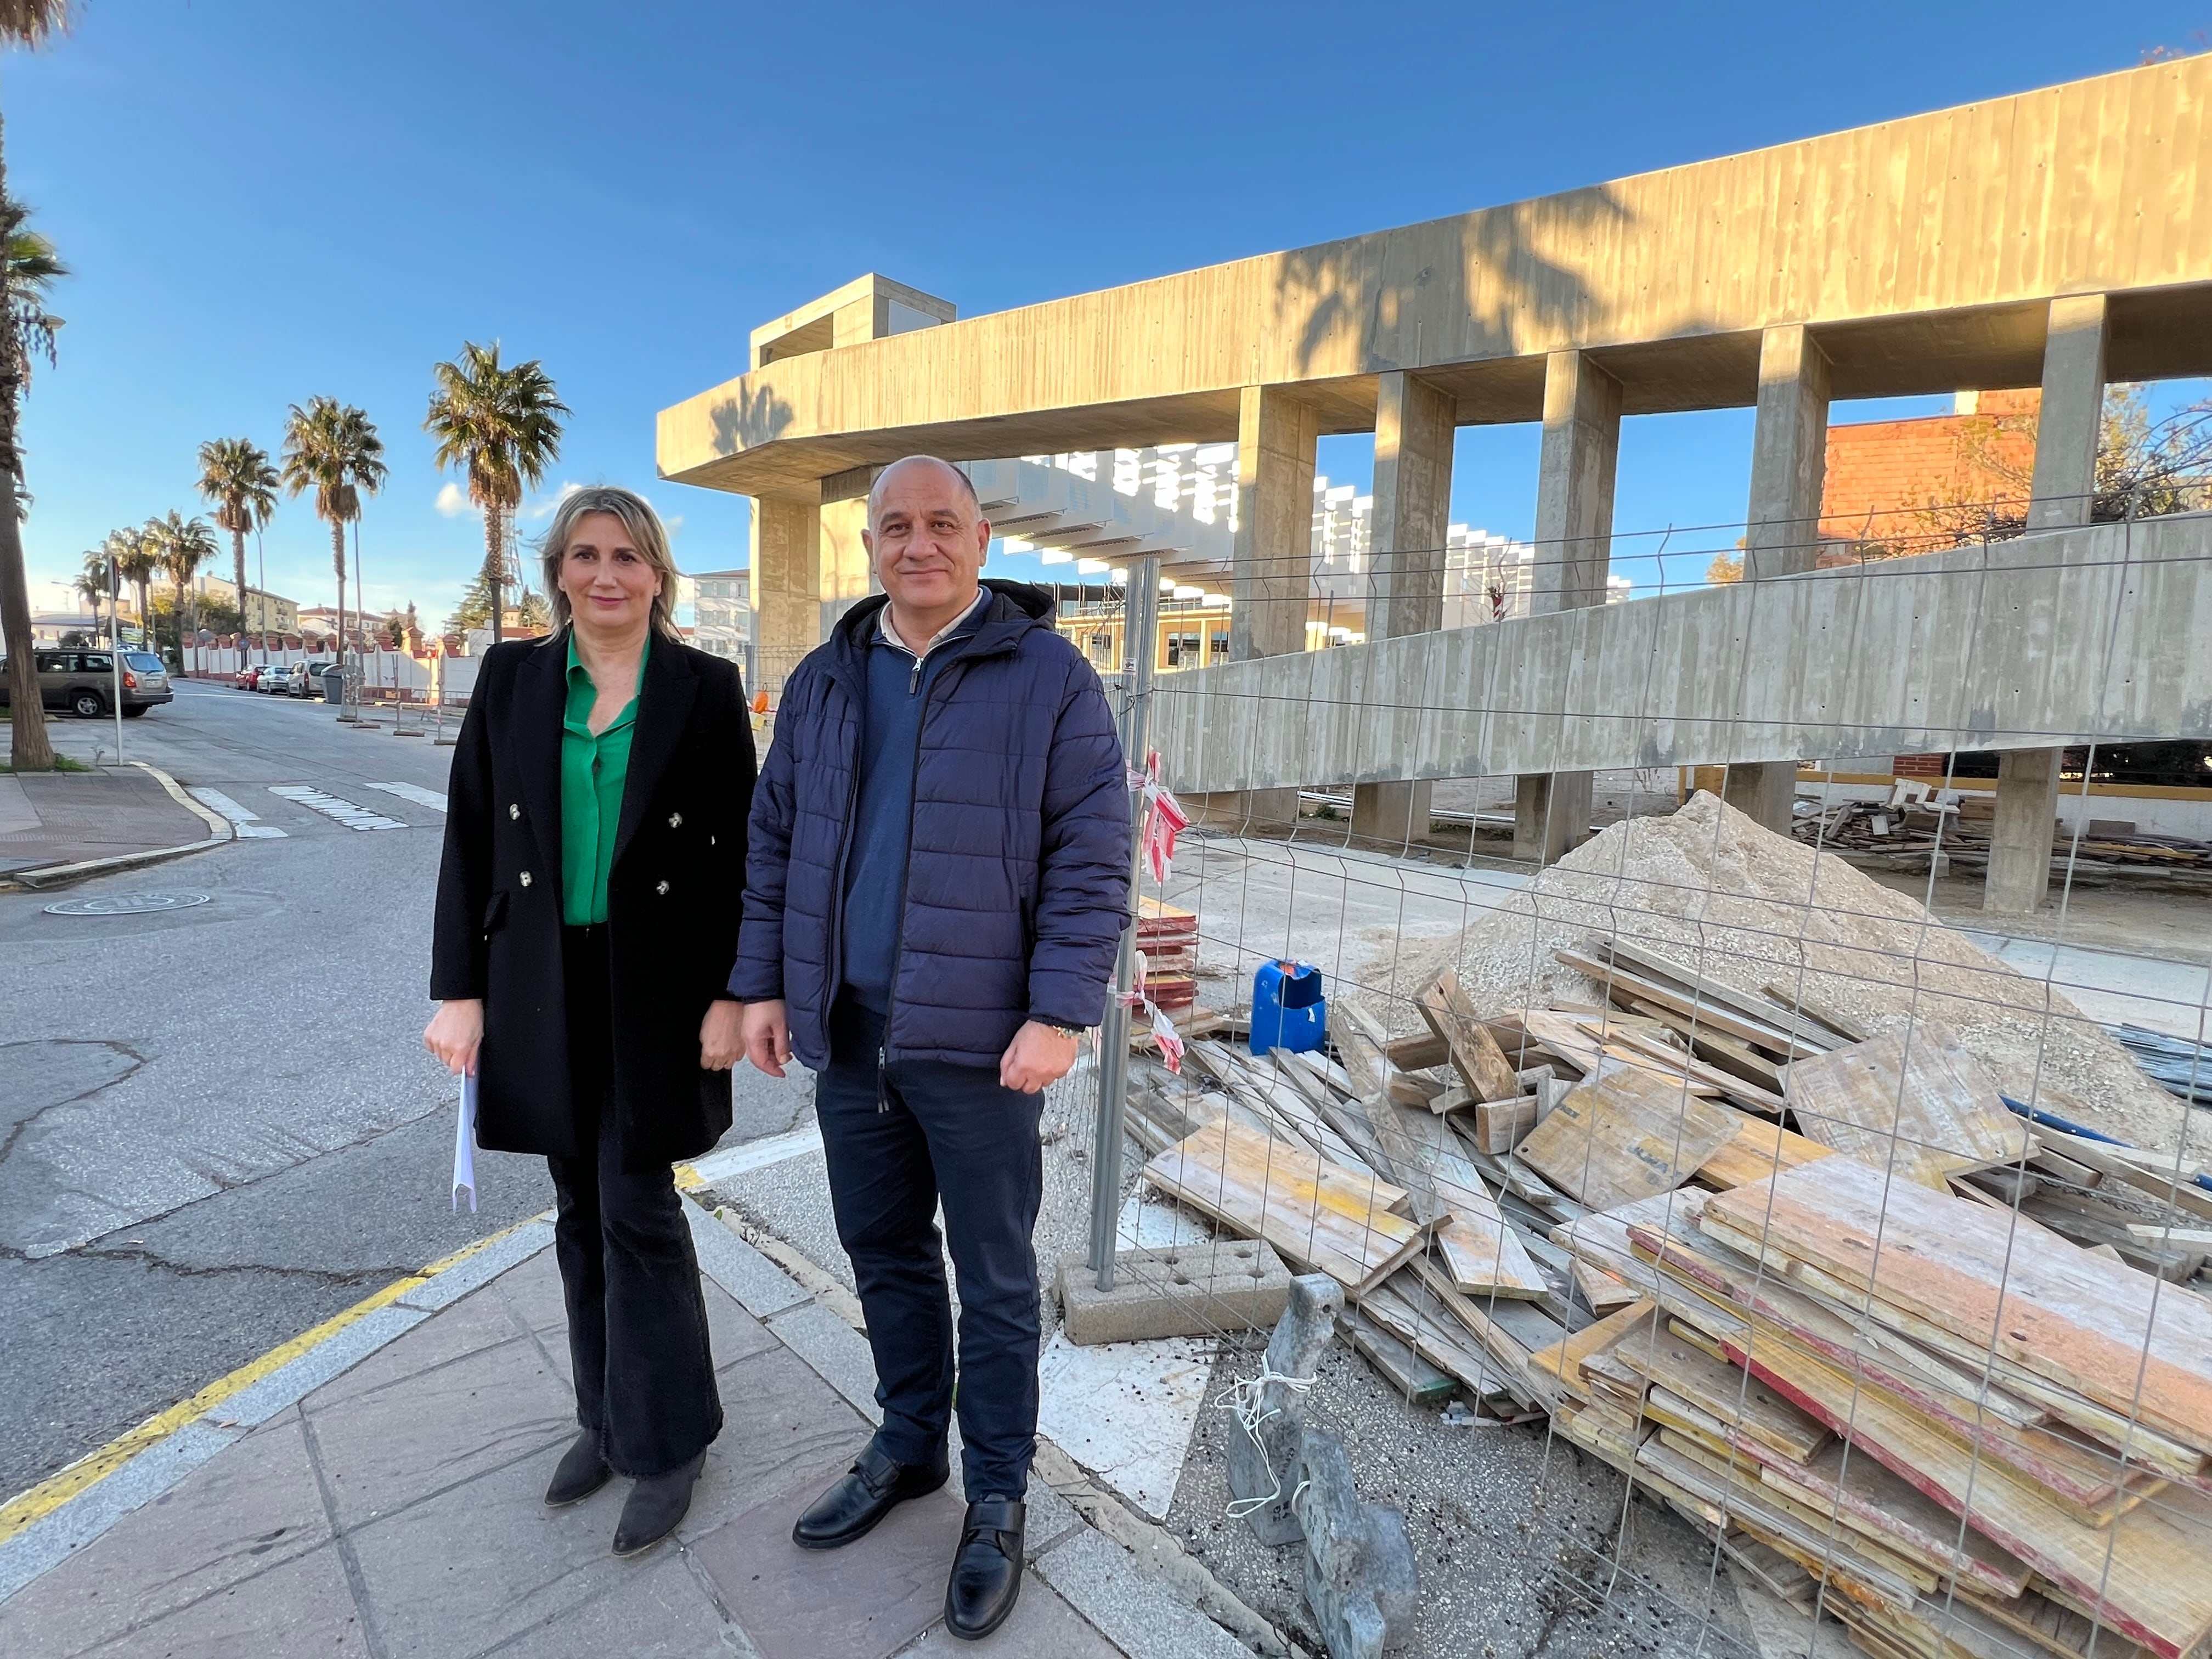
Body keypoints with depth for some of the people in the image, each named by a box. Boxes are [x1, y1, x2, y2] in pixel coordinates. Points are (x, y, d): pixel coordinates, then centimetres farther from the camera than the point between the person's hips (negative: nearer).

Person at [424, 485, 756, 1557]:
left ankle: (666, 1439, 20)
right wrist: (458, 988, 1)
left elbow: (740, 854, -5)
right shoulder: (512, 677, 4)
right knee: (582, 1209, 14)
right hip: (542, 987, 4)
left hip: (657, 986, -3)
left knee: (639, 1210, 0)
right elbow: (470, 839, 4)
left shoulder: (705, 688, -4)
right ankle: (606, 1415, 33)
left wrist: (730, 993, -10)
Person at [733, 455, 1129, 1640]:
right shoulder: (823, 682, 8)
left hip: (979, 1040, -5)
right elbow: (774, 842, 13)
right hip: (845, 1032, 5)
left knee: (993, 1278, 11)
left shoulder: (1048, 676, -7)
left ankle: (996, 1499, 31)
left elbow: (1093, 858, -10)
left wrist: (1060, 1013, -16)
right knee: (883, 1254, 19)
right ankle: (908, 1445, 42)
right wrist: (762, 982, 8)